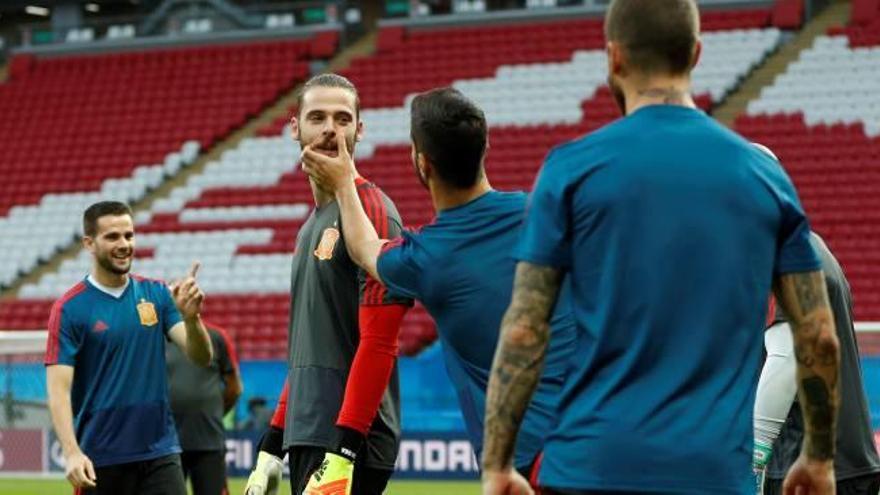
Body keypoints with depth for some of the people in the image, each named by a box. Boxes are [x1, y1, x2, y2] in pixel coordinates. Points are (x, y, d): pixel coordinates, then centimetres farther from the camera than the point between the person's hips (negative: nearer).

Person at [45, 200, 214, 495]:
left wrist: (190, 316, -22)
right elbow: (58, 388, -11)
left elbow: (201, 357, -2)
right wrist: (72, 452, -24)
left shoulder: (157, 295, 5)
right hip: (100, 459, -2)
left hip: (159, 452, 2)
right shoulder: (69, 309, -5)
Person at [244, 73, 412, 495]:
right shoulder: (312, 224, 19)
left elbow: (378, 342, -17)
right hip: (306, 442, 9)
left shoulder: (369, 209, -8)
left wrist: (342, 451, -23)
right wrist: (271, 445, 20)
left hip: (349, 447, -9)